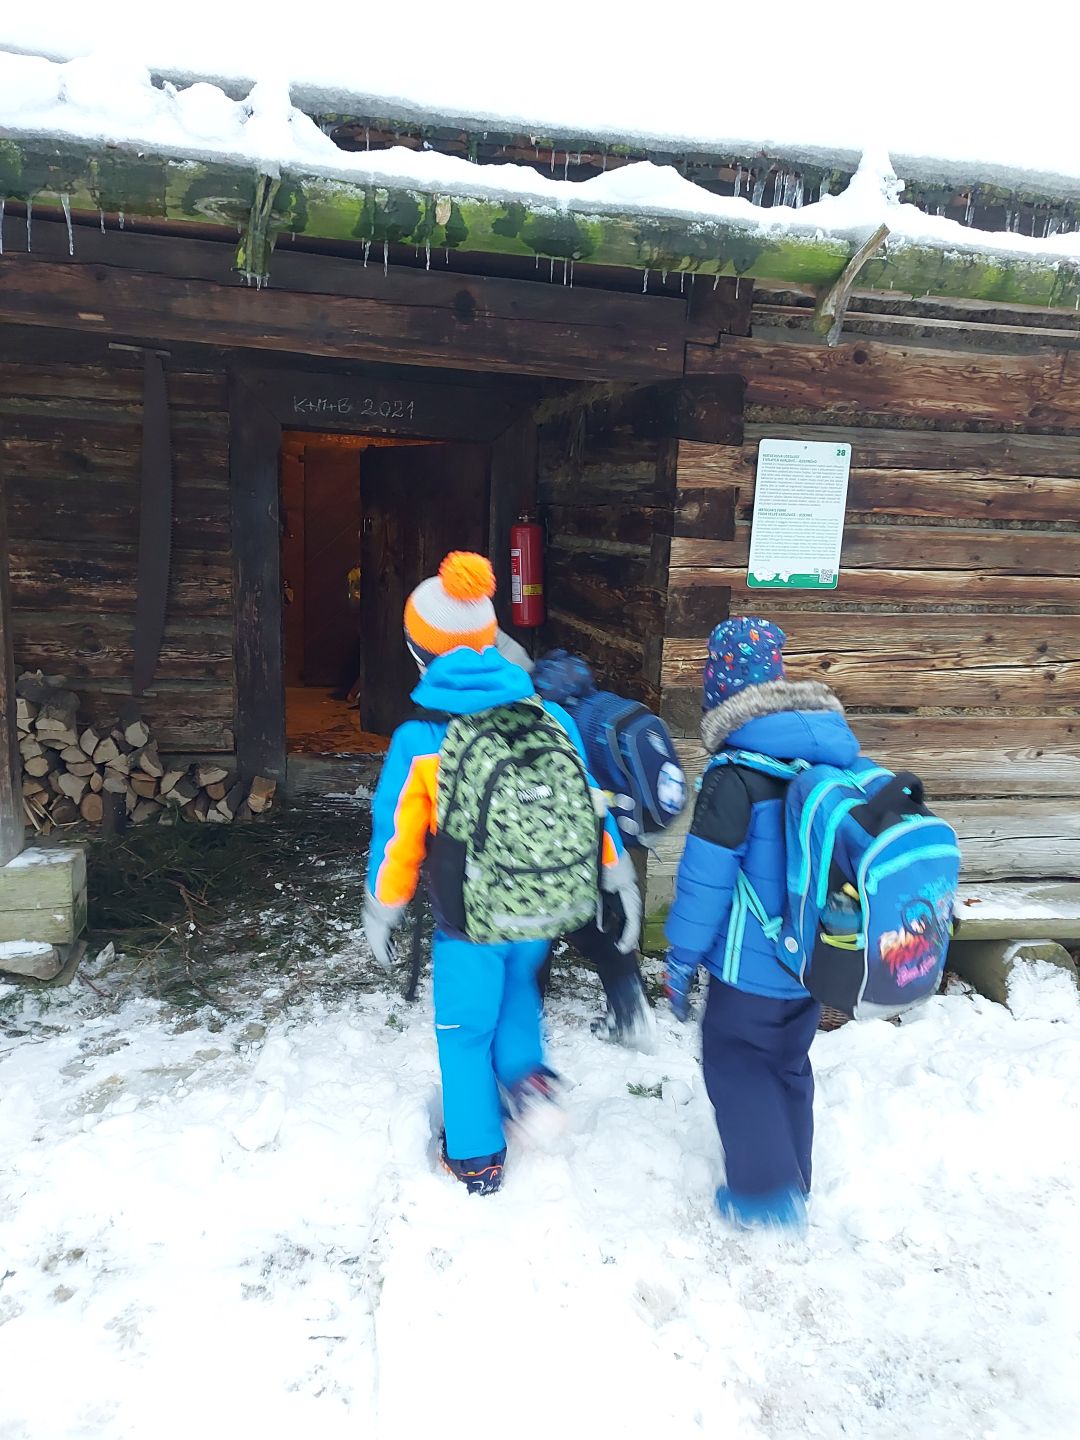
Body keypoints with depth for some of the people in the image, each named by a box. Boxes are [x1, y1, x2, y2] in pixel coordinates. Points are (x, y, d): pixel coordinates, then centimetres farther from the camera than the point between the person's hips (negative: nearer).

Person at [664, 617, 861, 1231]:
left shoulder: (735, 777, -23)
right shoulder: (841, 758, -1)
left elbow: (706, 881, -19)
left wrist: (681, 961, -7)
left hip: (753, 967, -7)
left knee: (735, 1063, 13)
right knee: (790, 1063, 23)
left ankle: (764, 1196, 17)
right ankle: (794, 1186, 37)